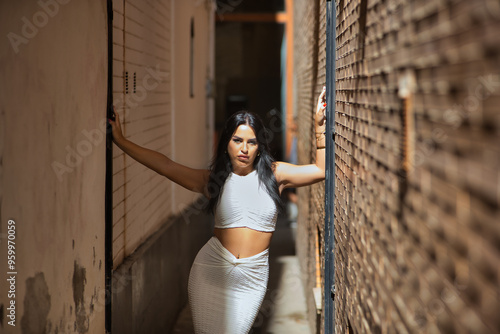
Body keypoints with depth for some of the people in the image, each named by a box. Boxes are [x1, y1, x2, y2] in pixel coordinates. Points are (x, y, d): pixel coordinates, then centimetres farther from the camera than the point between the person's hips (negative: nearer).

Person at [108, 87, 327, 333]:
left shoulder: (274, 174, 3)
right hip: (211, 271, 1)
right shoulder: (212, 180, 4)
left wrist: (319, 125, -10)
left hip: (251, 278, -1)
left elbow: (322, 170, -2)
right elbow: (165, 166, 2)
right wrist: (121, 141, 0)